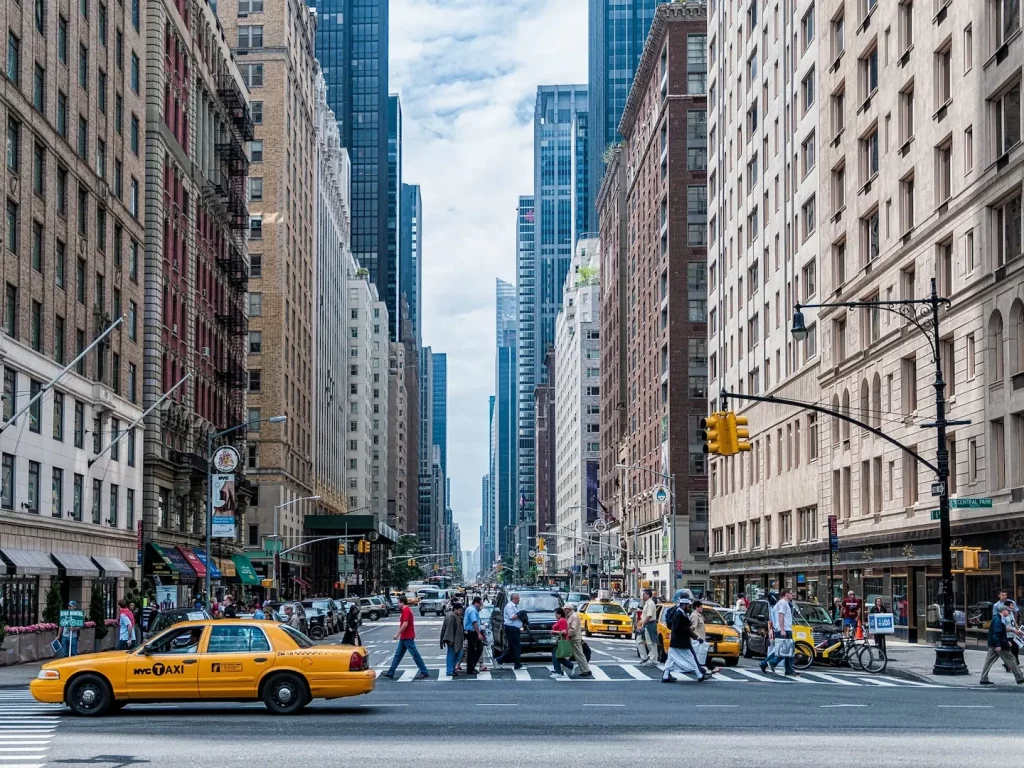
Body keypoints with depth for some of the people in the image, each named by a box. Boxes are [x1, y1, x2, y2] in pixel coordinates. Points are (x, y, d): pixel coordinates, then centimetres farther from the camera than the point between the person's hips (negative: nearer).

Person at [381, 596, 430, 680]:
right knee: (398, 655, 11)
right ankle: (390, 673, 15)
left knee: (415, 655, -7)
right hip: (404, 637, 11)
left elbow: (405, 624, -24)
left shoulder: (406, 610, -16)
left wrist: (397, 634, -19)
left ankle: (424, 672, -3)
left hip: (407, 637, -11)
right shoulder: (408, 609, 15)